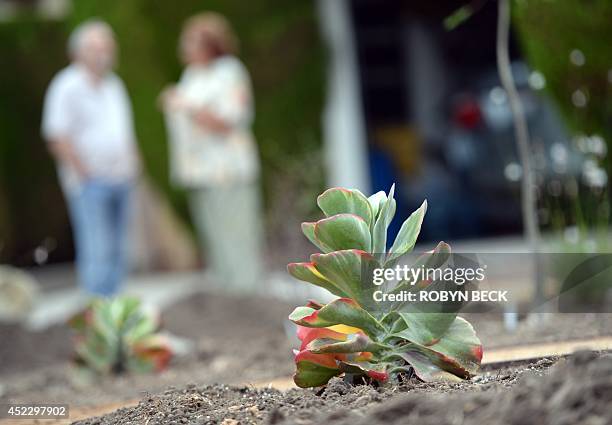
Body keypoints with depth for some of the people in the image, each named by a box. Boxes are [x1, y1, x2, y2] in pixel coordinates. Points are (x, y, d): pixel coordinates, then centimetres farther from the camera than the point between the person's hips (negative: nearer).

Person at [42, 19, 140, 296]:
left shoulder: (114, 85, 16)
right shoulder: (68, 86, -8)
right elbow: (58, 137, -13)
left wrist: (131, 163, 11)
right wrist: (84, 174, -13)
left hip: (120, 179, 7)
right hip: (90, 182, -7)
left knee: (117, 252, 8)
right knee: (98, 253, -11)